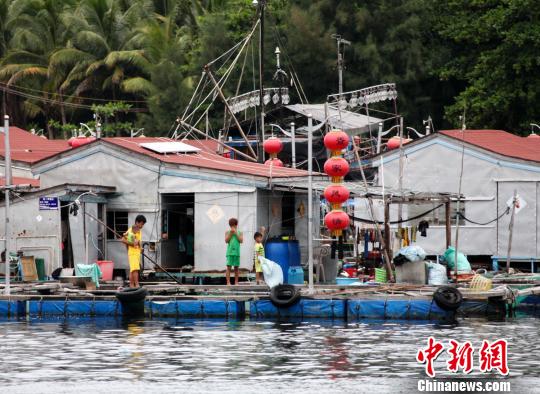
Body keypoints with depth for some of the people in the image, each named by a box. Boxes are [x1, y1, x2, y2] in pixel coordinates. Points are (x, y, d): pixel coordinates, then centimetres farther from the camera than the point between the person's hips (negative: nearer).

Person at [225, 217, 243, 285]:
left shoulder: (239, 233, 11)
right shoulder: (227, 232, 8)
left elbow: (241, 240, -2)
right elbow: (226, 241, -3)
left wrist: (236, 233, -6)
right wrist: (231, 233, -9)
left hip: (237, 252, 1)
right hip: (230, 252, -1)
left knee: (236, 267, 4)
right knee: (229, 267, -6)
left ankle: (236, 282, 9)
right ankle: (228, 282, -9)